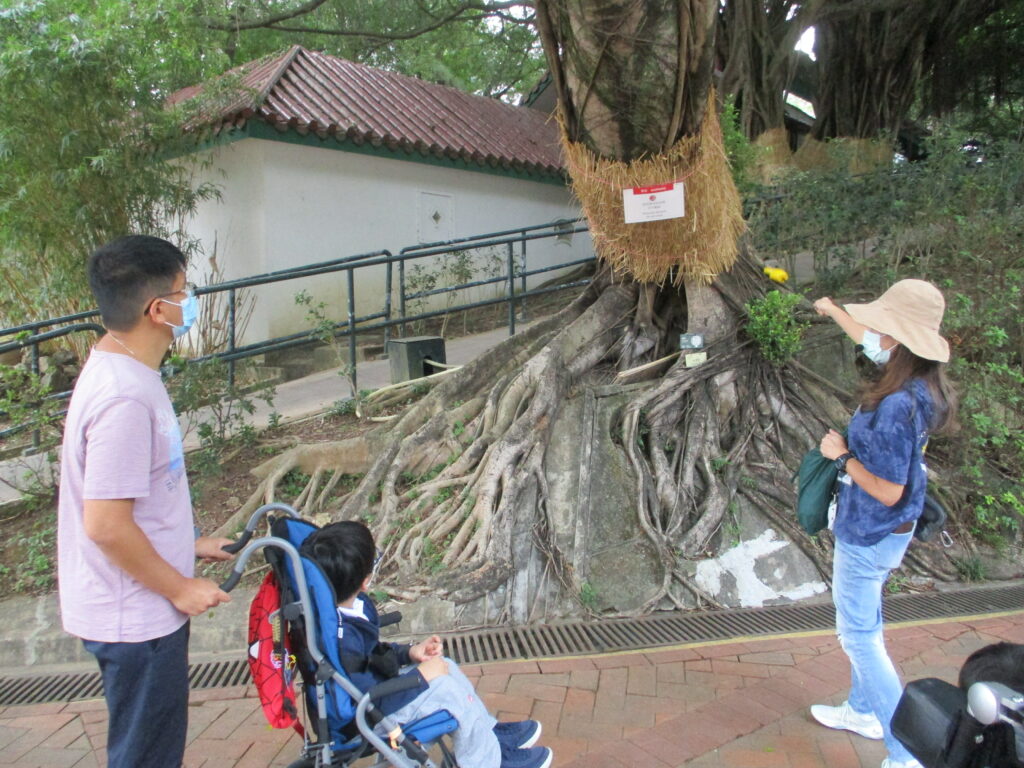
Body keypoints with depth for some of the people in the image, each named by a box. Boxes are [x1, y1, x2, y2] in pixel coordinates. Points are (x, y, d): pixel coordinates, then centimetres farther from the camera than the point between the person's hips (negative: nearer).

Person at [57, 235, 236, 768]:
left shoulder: (117, 369, 4)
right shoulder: (124, 398, -28)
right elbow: (106, 525, -28)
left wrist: (188, 544, 15)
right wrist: (181, 588, -16)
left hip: (139, 606, 9)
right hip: (135, 617, -9)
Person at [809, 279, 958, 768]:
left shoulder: (896, 406, -32)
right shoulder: (918, 384, -5)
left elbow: (888, 492, -29)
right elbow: (871, 343, 16)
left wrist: (843, 454, -17)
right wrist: (834, 312, 28)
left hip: (870, 534, -10)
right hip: (885, 531, 10)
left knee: (859, 636, 4)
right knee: (865, 626, 25)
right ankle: (863, 711, 43)